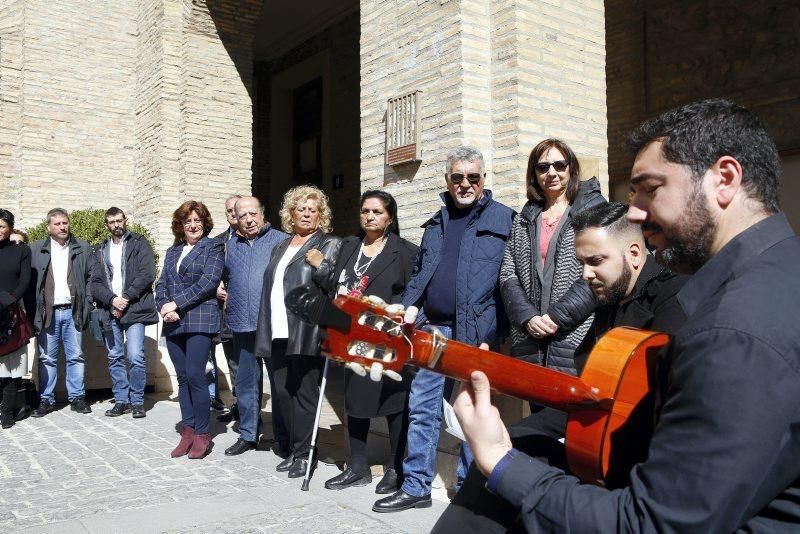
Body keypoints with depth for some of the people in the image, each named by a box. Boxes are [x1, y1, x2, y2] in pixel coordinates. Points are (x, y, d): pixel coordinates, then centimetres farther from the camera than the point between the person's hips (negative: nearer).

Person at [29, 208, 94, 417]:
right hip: (47, 312, 0)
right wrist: (33, 312, -5)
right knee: (47, 358, 5)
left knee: (75, 357, 4)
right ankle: (46, 400, 14)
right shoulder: (36, 249, 6)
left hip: (73, 311, 0)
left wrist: (86, 306, -3)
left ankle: (77, 397, 12)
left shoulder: (82, 248, 7)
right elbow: (29, 281, 3)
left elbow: (90, 278, 5)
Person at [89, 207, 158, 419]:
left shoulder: (139, 243, 4)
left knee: (136, 358, -10)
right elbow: (95, 283, 8)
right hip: (110, 312, 5)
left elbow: (147, 274, -7)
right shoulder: (101, 251, 17)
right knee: (115, 358, 8)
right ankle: (121, 400, 18)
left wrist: (126, 298, -11)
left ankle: (137, 401, 3)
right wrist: (112, 299, -10)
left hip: (134, 309, -4)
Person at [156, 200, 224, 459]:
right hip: (174, 323, 6)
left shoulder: (213, 247, 2)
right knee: (183, 378, 7)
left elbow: (208, 281, -11)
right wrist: (164, 307, -6)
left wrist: (176, 303, -13)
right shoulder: (172, 252, 20)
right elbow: (161, 284, 14)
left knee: (195, 375, -10)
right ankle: (188, 432, 15)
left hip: (200, 320, -6)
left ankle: (202, 434, 2)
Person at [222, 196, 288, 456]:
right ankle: (247, 434, 25)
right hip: (243, 325, 4)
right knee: (246, 382, 12)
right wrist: (227, 297, 11)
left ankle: (284, 437, 15)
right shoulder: (230, 246, 14)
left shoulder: (281, 240, -1)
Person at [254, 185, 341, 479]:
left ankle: (303, 453, 9)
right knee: (282, 392, 9)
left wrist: (320, 266, -20)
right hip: (278, 333, 6)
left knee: (303, 393, -2)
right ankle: (294, 448, 22)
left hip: (305, 335, -6)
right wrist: (265, 331, 18)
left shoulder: (329, 245, 2)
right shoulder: (280, 247, 21)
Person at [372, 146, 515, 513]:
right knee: (422, 407, 7)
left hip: (477, 334, -5)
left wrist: (496, 333, -12)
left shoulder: (504, 218, 0)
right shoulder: (437, 222, 17)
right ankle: (415, 487, 20)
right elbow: (418, 274, 21)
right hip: (433, 329, 5)